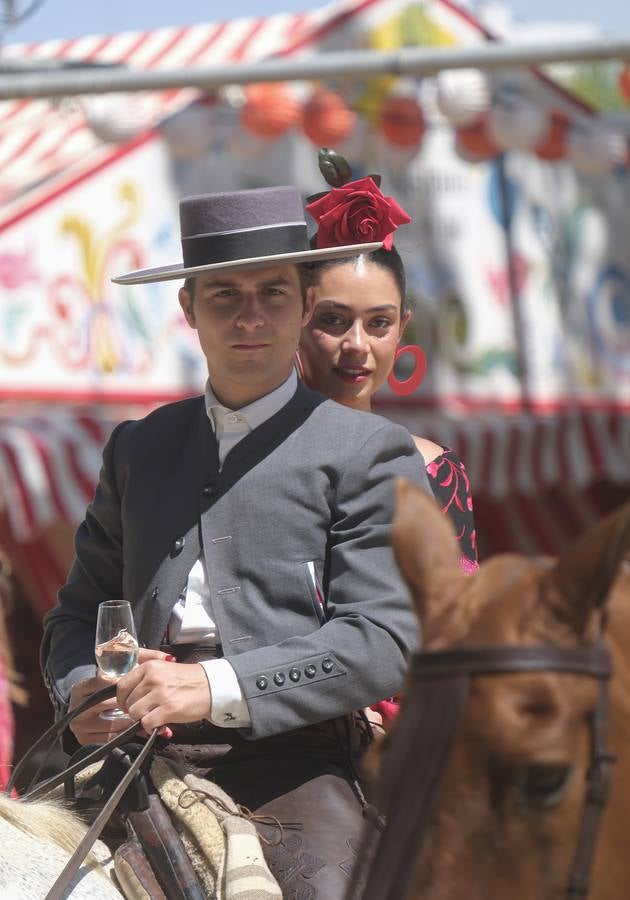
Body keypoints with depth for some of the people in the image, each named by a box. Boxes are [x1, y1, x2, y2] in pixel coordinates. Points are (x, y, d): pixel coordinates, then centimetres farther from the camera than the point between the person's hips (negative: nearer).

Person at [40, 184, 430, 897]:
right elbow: (80, 608, 26)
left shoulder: (369, 453, 5)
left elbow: (386, 639, -6)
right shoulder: (138, 448, 21)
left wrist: (219, 688, -18)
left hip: (291, 782, -4)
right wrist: (80, 689, 1)